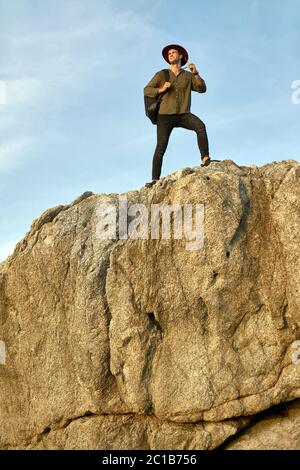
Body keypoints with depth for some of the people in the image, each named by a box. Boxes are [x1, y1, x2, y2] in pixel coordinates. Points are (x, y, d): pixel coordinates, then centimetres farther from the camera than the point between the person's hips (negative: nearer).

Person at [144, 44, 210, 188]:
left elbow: (202, 89, 2)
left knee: (200, 126, -29)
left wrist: (196, 73, -12)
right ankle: (155, 180, -12)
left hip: (183, 115, 0)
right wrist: (161, 89, -11)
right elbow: (146, 90, 6)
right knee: (161, 147, -11)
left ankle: (205, 160, -33)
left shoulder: (188, 76, 14)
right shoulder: (161, 74, 13)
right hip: (165, 115, 0)